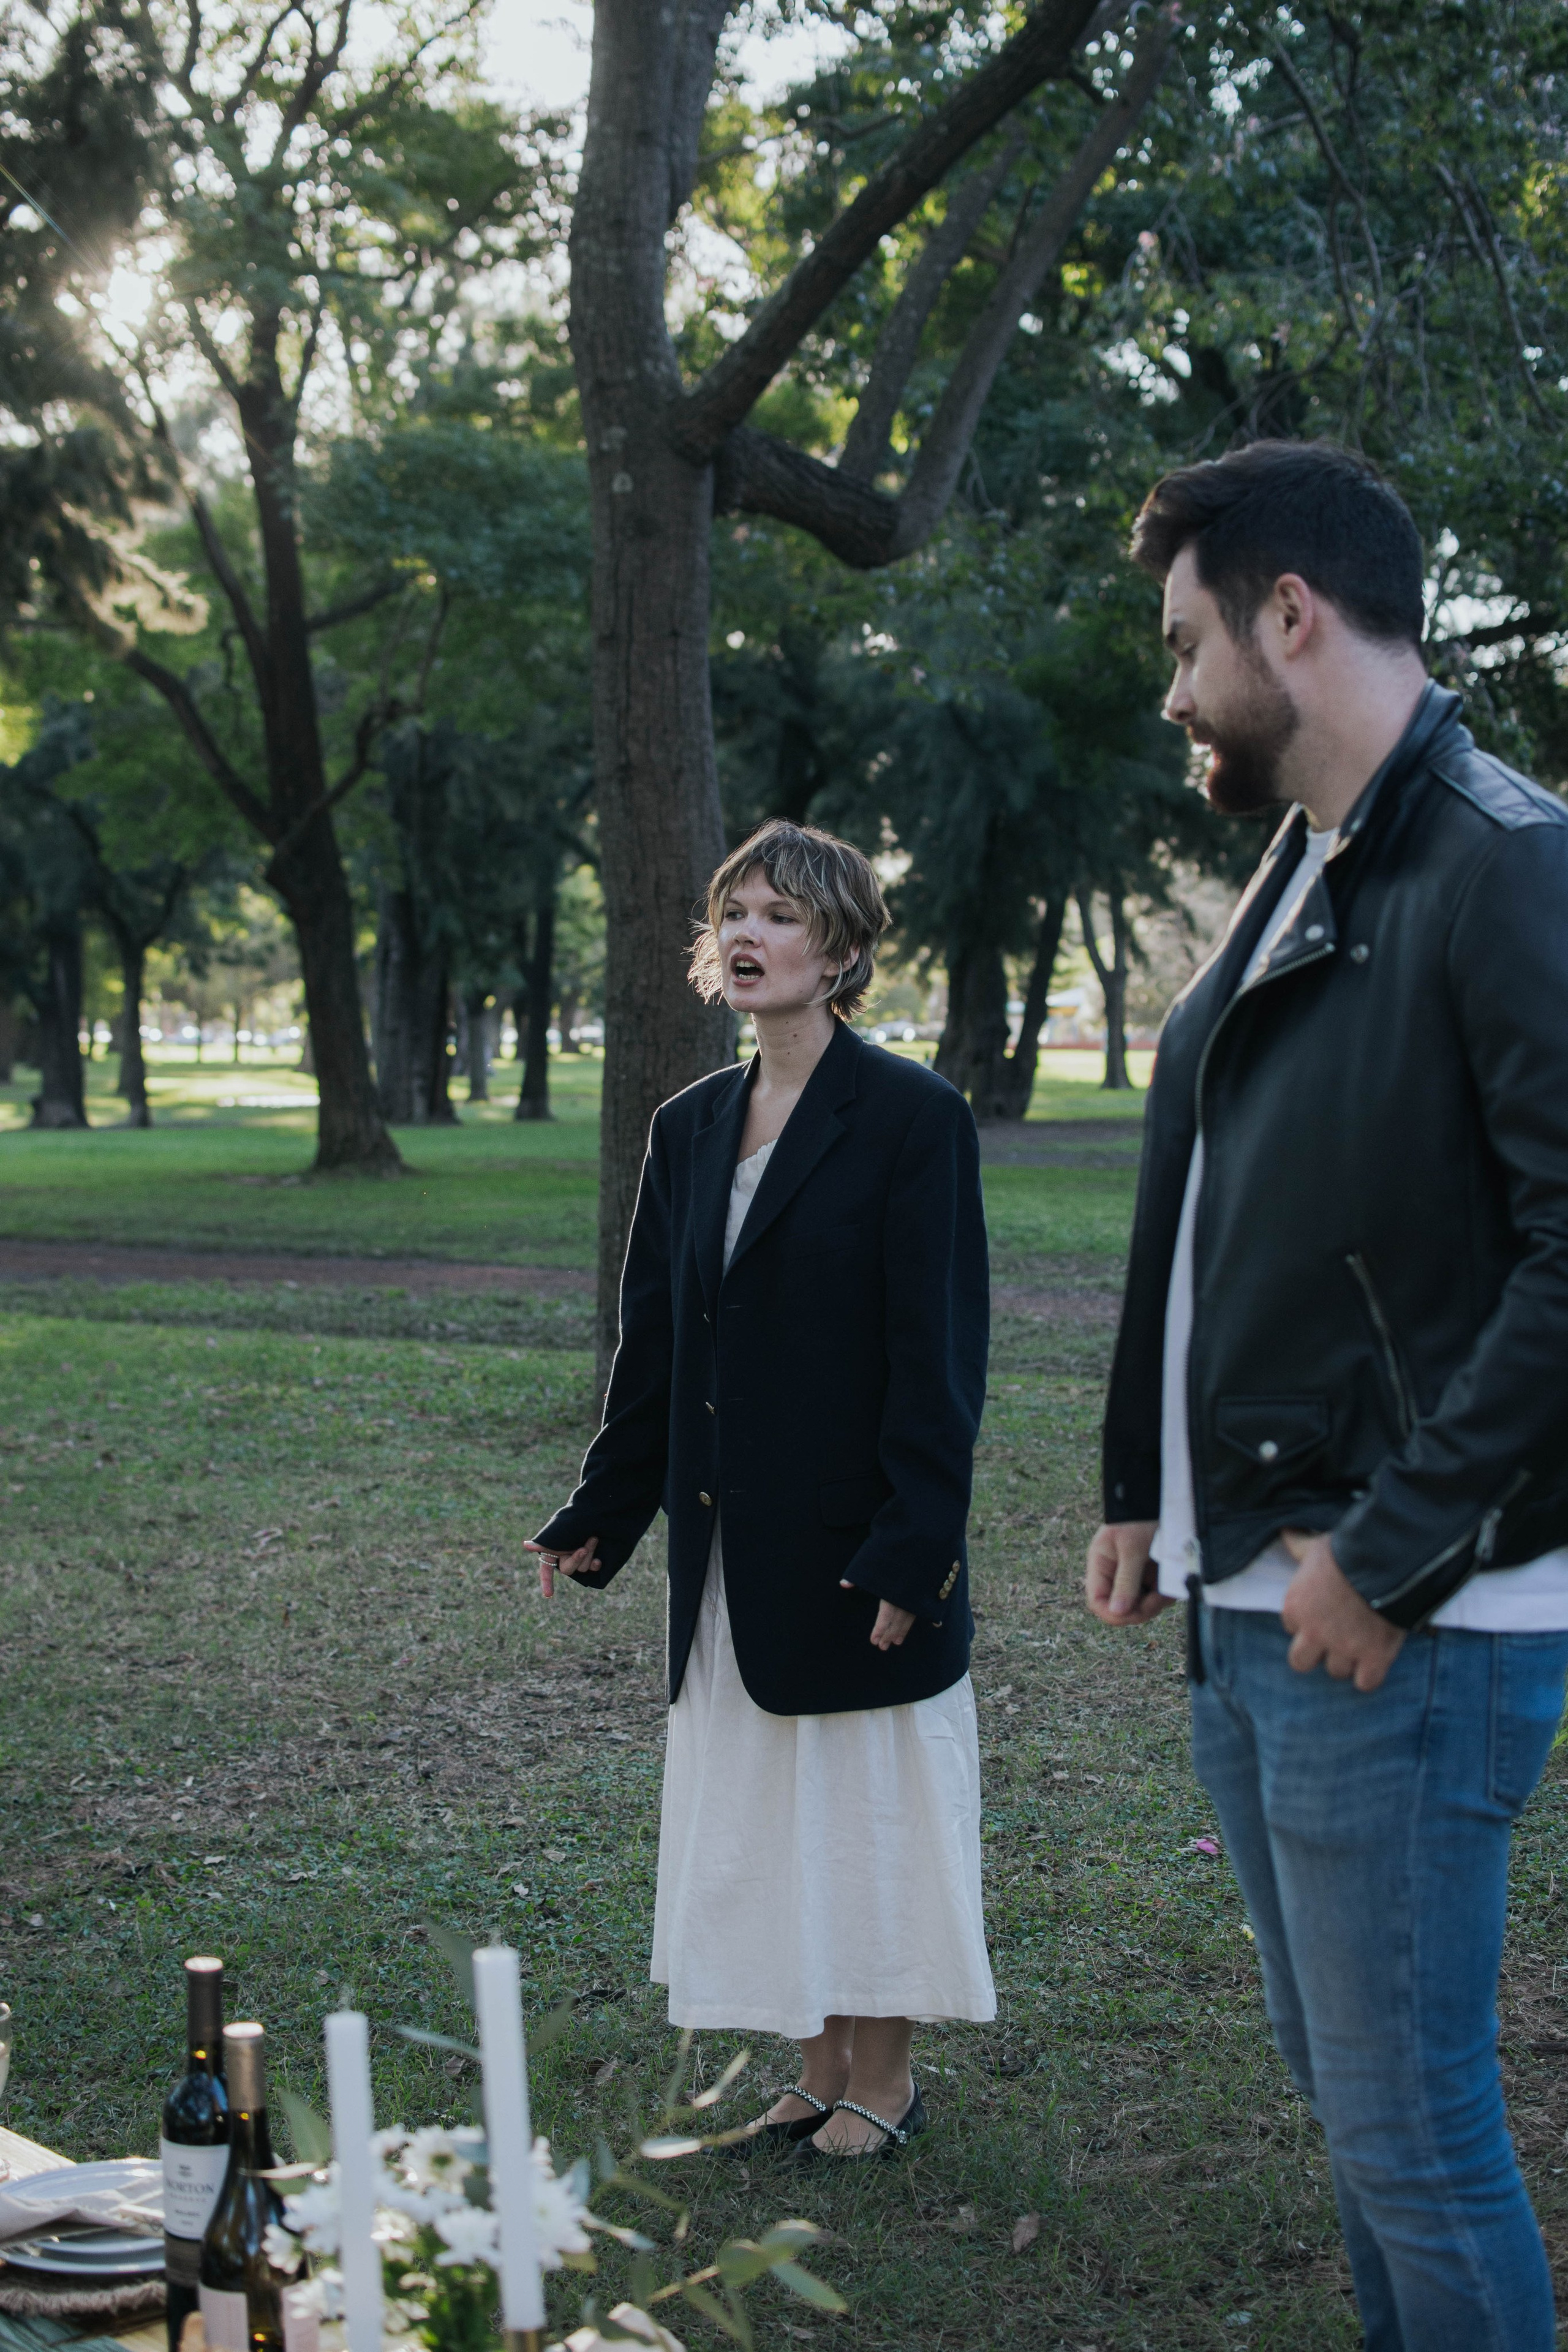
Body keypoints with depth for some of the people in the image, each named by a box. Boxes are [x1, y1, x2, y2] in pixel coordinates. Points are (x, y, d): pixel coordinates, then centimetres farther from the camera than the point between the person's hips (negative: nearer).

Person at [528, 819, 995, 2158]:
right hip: (733, 1552, 7)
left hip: (858, 1545, -6)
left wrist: (911, 1548, -18)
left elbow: (939, 1353, -14)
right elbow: (654, 1341, 13)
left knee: (868, 1805, 5)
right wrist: (601, 1520, 13)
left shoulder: (914, 1120, -11)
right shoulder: (691, 1128, 9)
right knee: (766, 1811, 13)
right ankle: (819, 2078, 26)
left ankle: (884, 2084, 20)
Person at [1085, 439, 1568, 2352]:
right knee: (1342, 2078, 19)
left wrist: (1394, 1554, -21)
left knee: (1408, 2129, -2)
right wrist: (1147, 1493, 15)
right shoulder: (1288, 884, 15)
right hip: (1246, 1609, 9)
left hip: (1396, 1626, -9)